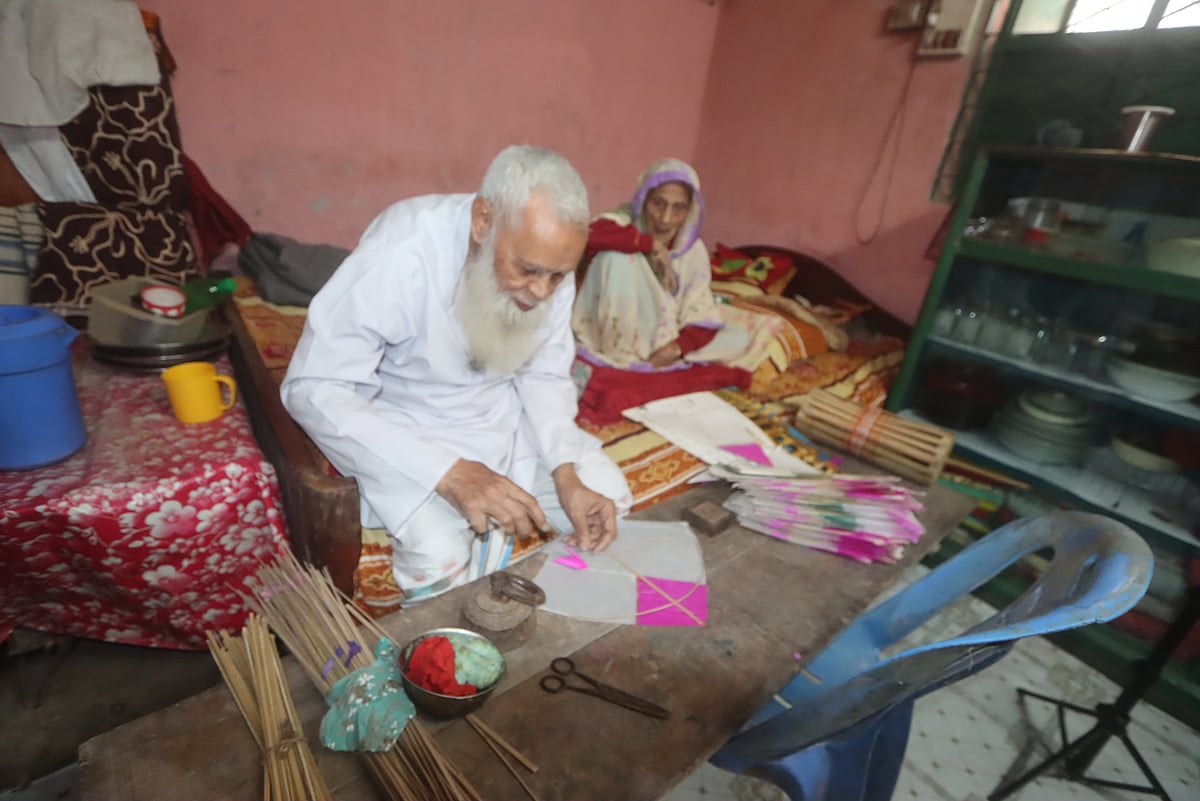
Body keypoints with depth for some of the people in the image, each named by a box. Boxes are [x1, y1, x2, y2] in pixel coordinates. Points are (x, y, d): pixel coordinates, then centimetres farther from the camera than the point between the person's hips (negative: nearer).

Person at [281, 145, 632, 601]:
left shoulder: (547, 260, -13)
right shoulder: (403, 254, -31)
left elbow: (544, 375, -4)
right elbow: (314, 390, -28)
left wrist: (566, 475, -20)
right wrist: (447, 473, -38)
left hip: (502, 415, 5)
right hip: (405, 424, -4)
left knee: (609, 495, -6)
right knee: (441, 551, -28)